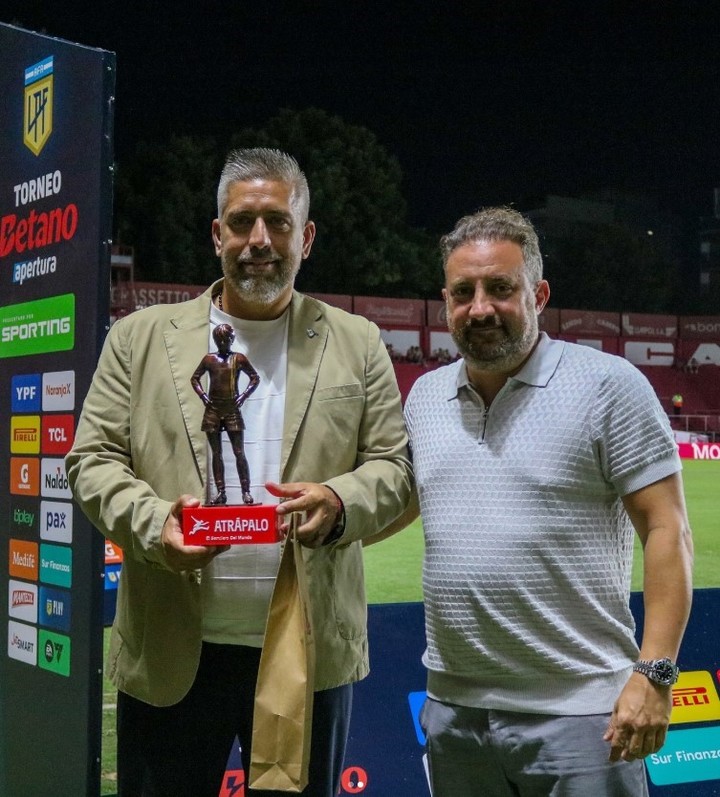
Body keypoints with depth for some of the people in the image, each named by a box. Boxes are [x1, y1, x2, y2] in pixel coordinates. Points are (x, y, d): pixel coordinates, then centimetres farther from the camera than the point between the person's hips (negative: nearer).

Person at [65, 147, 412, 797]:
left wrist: (340, 501, -17)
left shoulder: (357, 344, 8)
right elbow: (93, 458, 4)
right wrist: (152, 522, -15)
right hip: (170, 653, 0)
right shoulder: (140, 337, 7)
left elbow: (394, 465, 5)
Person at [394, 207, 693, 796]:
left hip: (580, 715, -5)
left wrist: (654, 672, -16)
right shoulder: (425, 395, 9)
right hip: (453, 708, 5)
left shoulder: (608, 384, -7)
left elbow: (667, 532, -9)